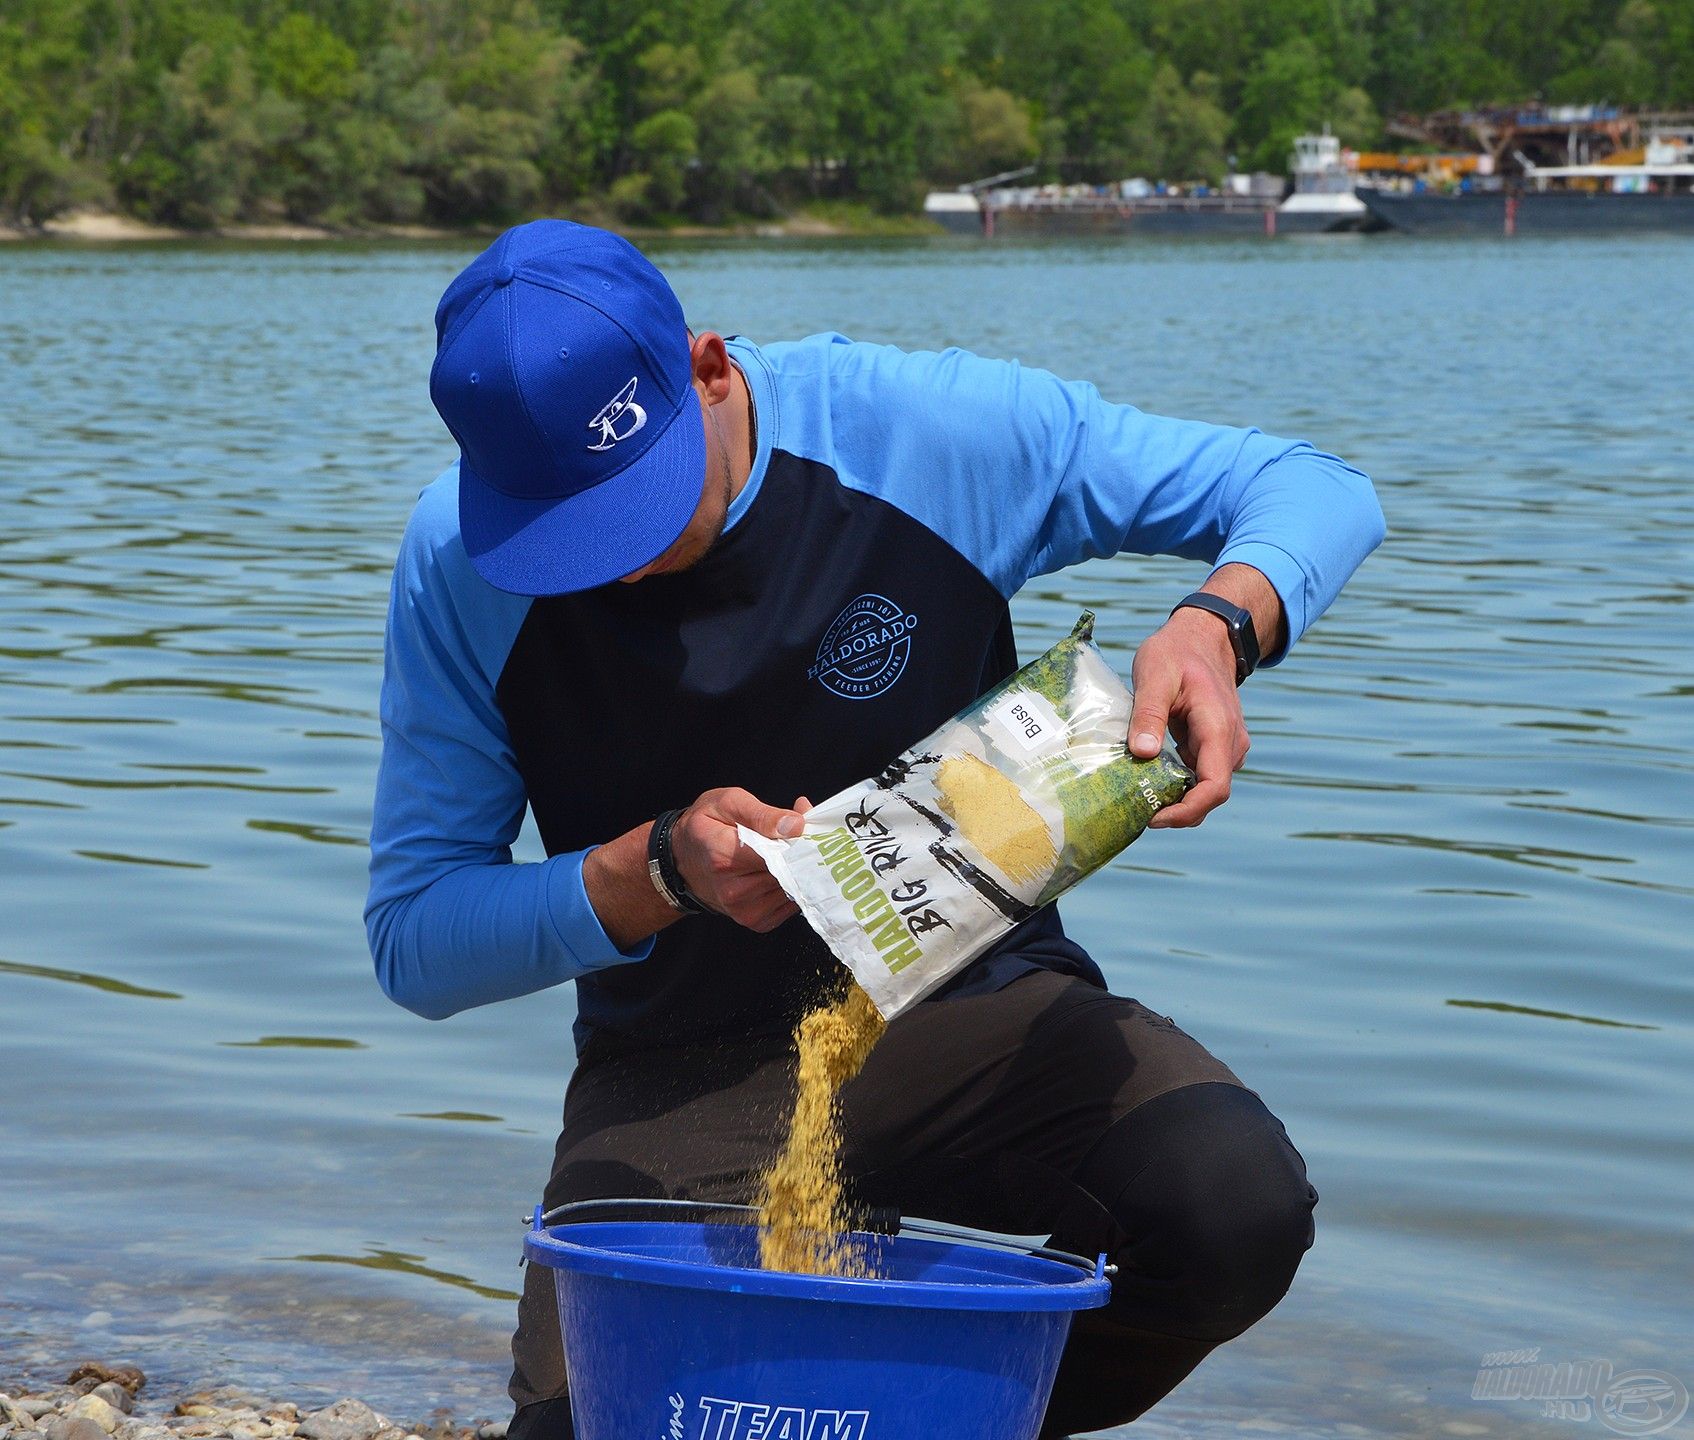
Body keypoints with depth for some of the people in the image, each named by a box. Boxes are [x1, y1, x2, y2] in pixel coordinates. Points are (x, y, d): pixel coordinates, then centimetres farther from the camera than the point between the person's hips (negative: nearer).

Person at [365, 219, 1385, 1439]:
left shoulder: (926, 430, -15)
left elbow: (1314, 491, -6)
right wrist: (656, 872, -26)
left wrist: (1217, 626, -28)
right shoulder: (461, 566, -11)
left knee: (1237, 1206, -29)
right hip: (682, 1075, 0)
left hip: (966, 1010, 0)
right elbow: (413, 940, -8)